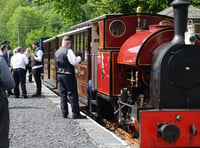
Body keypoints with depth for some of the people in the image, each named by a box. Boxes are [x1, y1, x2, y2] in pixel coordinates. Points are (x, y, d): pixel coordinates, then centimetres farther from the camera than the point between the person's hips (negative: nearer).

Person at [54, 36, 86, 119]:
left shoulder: (57, 52, 13)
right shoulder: (68, 51, -12)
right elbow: (73, 62, -18)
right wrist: (79, 58, -2)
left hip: (59, 74, 7)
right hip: (68, 75, -7)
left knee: (63, 94, 10)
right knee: (72, 94, -4)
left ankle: (64, 113, 11)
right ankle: (76, 114, -3)